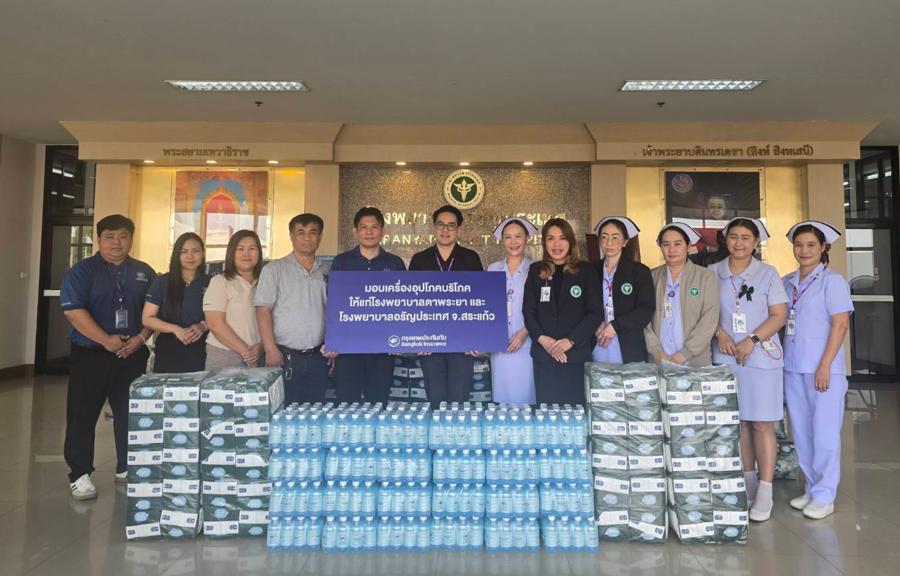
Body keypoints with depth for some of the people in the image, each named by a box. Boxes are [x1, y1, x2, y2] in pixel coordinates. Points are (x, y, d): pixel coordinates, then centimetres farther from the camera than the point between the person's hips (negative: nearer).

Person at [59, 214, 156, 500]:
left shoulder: (144, 273, 9)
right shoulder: (81, 271, -2)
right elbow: (74, 311, -12)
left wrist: (141, 338, -8)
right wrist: (107, 340, -18)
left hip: (133, 355, 3)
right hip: (90, 355, -3)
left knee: (130, 414, 10)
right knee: (82, 416, 2)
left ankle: (126, 468, 24)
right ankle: (79, 475, 14)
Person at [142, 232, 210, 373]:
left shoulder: (210, 283, 4)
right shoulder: (162, 282, 2)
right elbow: (147, 319, 0)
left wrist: (203, 326, -14)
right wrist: (176, 329, -15)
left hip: (201, 354, 1)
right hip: (168, 353, 0)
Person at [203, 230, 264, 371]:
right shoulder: (220, 282, -2)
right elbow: (215, 324, -9)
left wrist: (260, 347, -10)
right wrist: (244, 350, -11)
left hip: (257, 358, 3)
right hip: (223, 357, -3)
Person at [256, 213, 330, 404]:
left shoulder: (326, 272, 12)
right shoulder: (274, 269, 0)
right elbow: (263, 311, -6)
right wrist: (271, 350, -13)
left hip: (318, 357, 4)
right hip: (285, 356, -3)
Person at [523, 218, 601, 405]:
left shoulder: (586, 270, 3)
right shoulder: (535, 270, 9)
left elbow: (595, 312, -2)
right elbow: (528, 311, 5)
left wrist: (570, 341, -12)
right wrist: (542, 339, -10)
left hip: (577, 354, -1)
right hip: (543, 355, 2)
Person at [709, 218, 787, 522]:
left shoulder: (768, 273, 2)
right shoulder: (713, 273, 6)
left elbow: (779, 315, -1)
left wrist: (751, 340, -13)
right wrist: (720, 333, -11)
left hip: (761, 357, -2)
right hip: (726, 357, 2)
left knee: (762, 423, -1)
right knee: (738, 421, 8)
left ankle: (765, 491, 6)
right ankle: (747, 481, 22)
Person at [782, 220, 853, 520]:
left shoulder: (832, 281, -4)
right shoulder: (787, 282, 9)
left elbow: (840, 325, -9)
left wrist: (825, 365, -13)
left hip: (822, 370, -5)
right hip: (793, 369, 5)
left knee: (824, 433, 2)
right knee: (801, 432, 12)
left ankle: (824, 496, 14)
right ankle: (812, 488, 26)